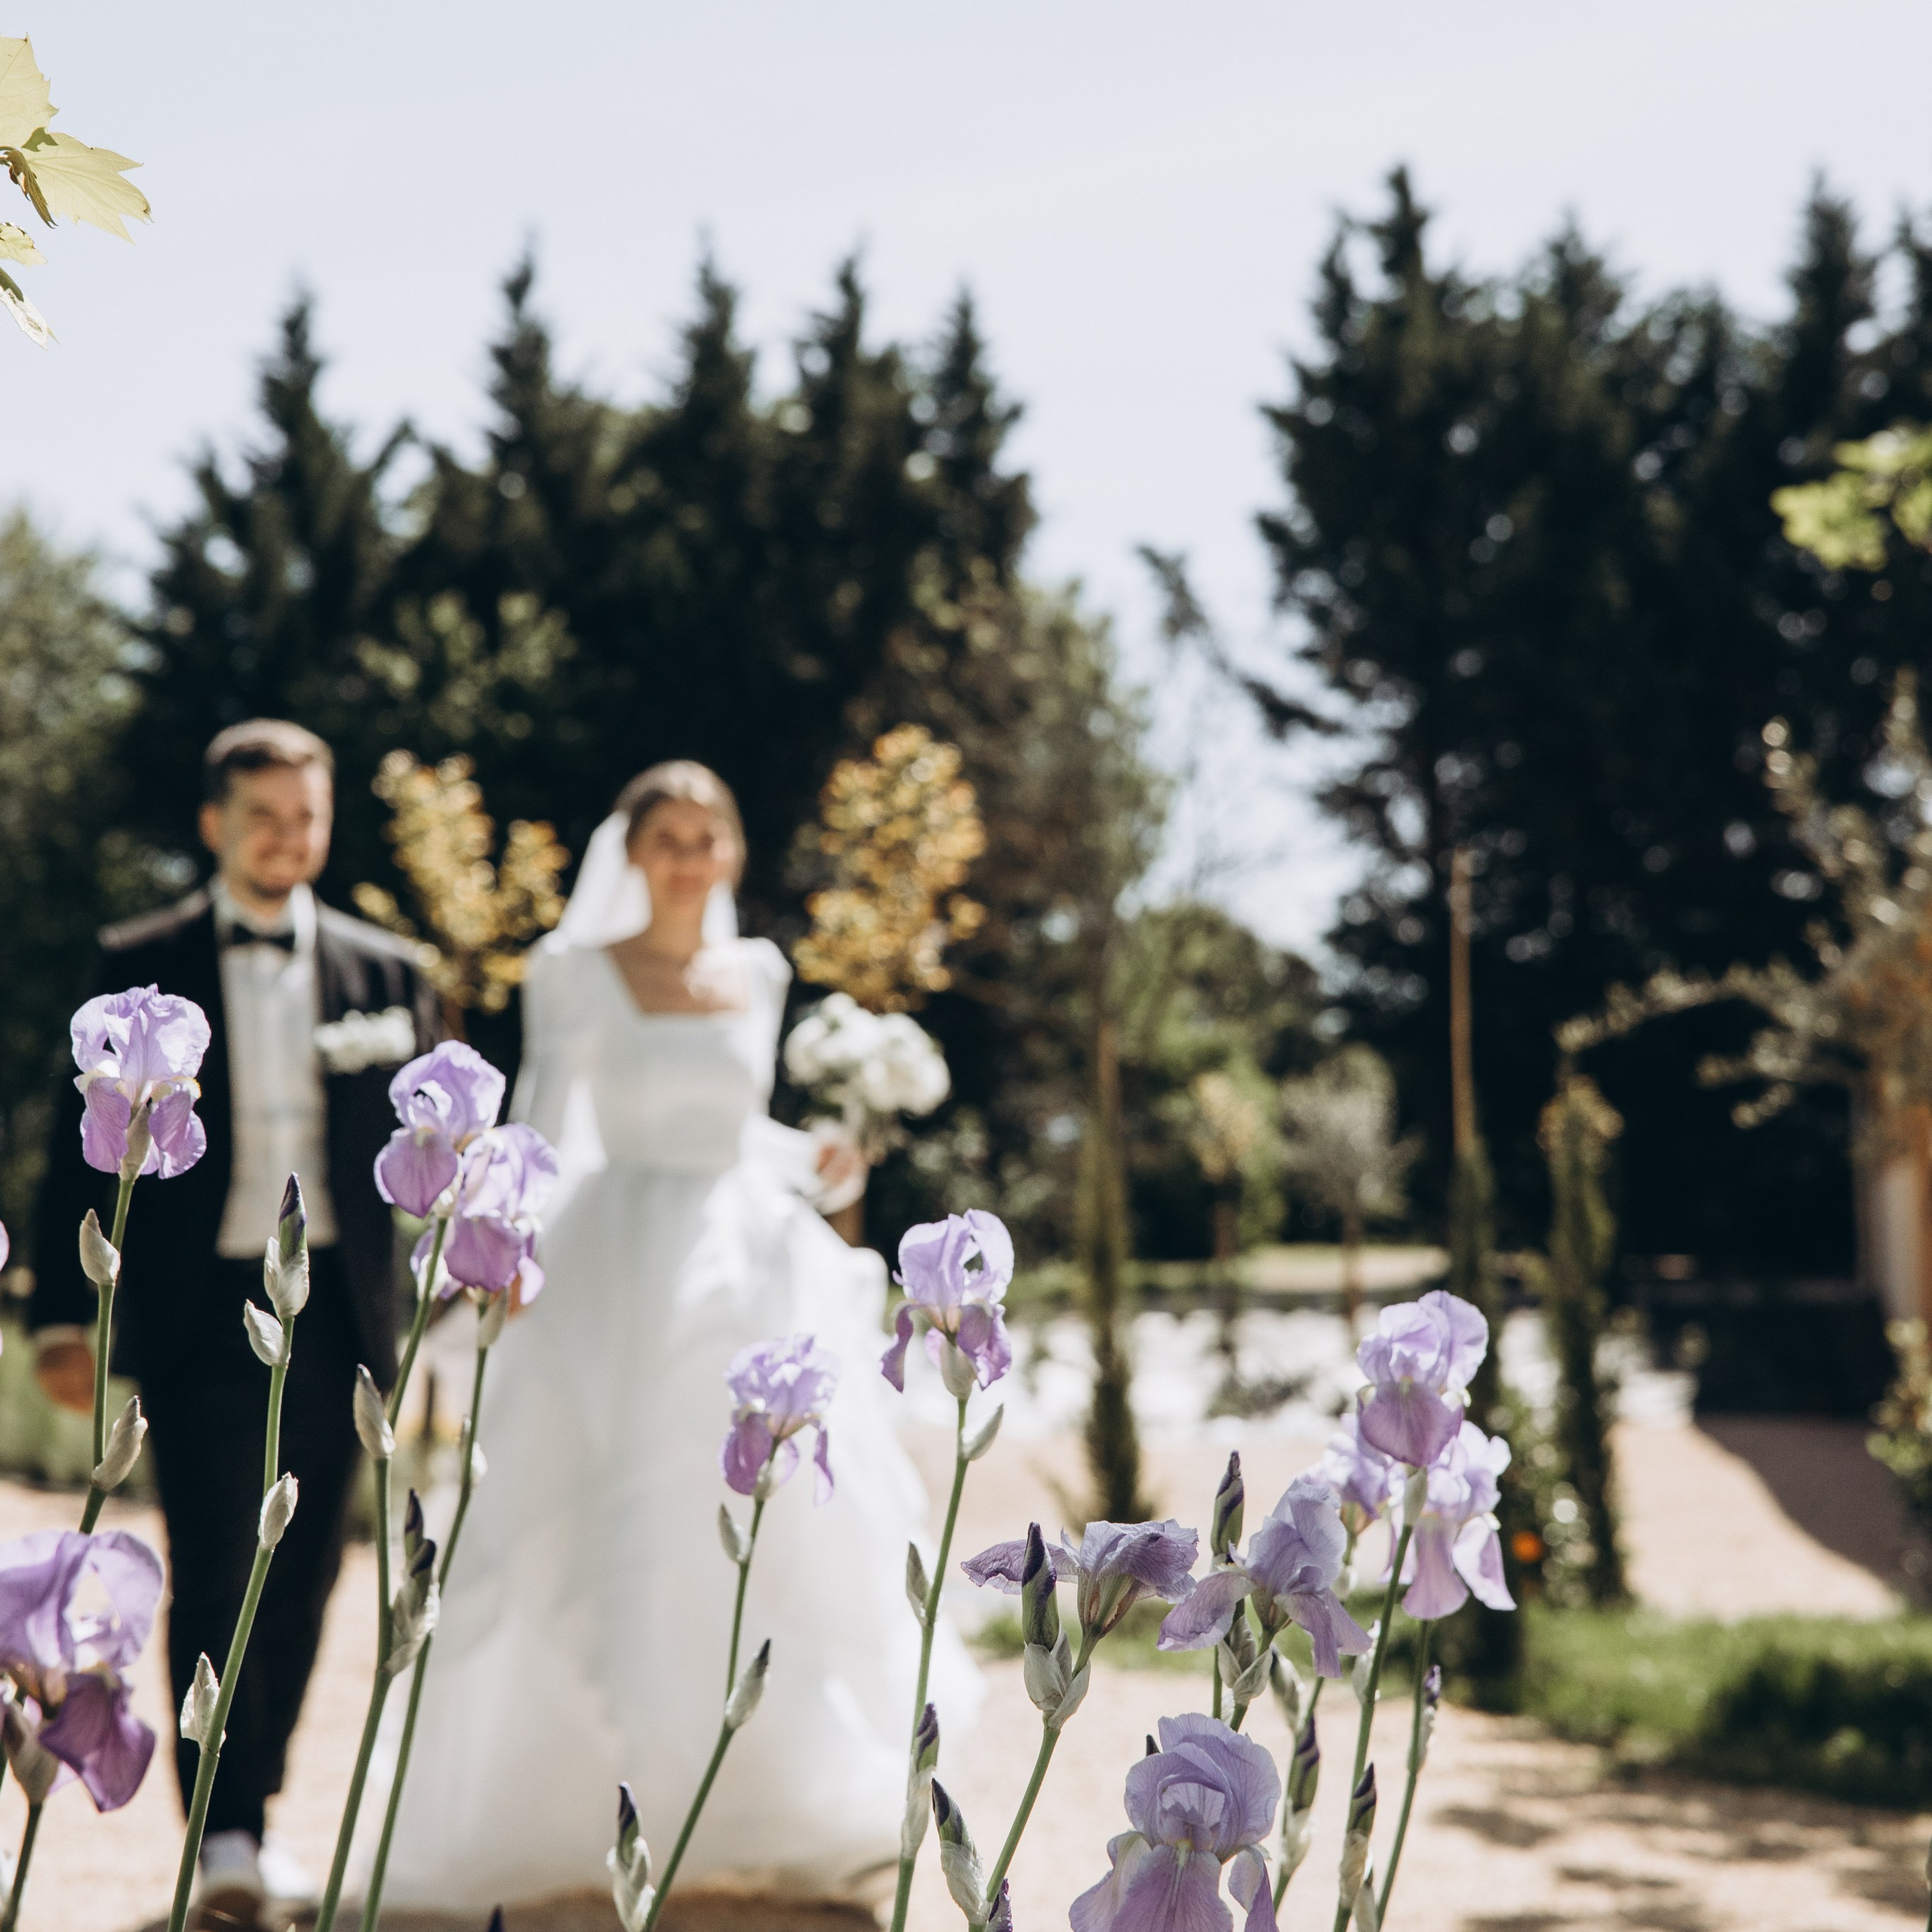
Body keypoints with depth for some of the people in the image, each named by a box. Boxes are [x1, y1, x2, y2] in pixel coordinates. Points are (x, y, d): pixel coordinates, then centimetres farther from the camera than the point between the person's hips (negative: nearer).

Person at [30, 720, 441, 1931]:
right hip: (196, 1314, -2)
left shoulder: (386, 973, 9)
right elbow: (84, 1148, 2)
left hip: (334, 1316, 3)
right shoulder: (138, 967, 3)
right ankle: (222, 1834, -6)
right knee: (214, 1573, -9)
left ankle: (255, 1811, 25)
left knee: (300, 1580, 9)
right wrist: (64, 1316, -3)